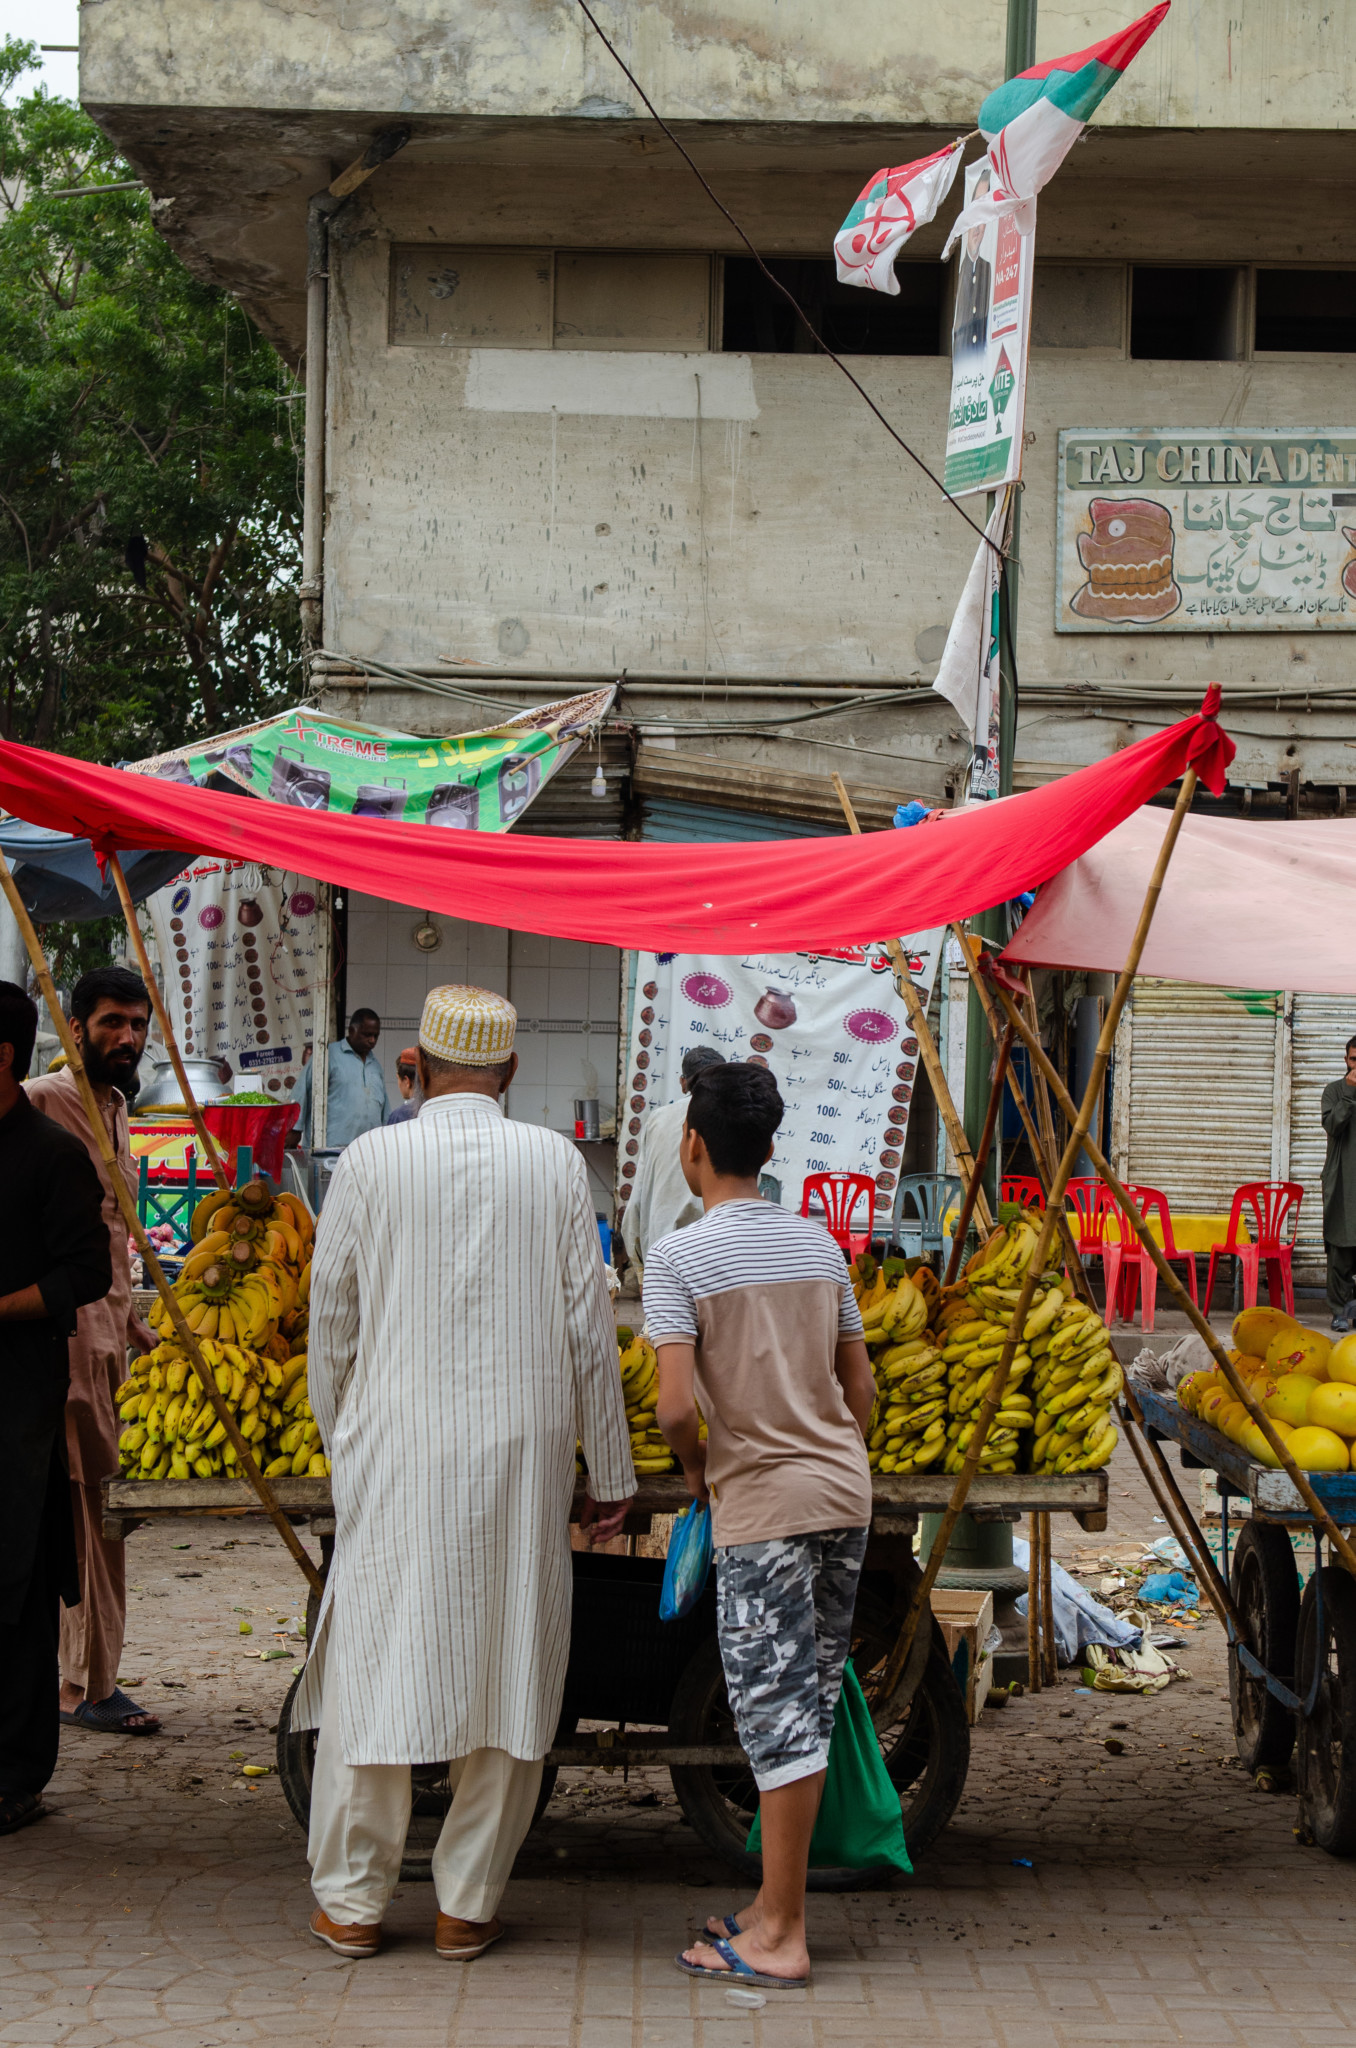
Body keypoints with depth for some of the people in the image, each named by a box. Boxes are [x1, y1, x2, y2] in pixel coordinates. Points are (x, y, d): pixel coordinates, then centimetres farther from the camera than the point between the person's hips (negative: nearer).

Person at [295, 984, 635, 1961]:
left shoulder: (371, 1161, -3)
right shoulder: (555, 1163, 0)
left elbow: (333, 1318, 4)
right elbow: (588, 1327, 2)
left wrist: (339, 1440, 19)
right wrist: (610, 1472, 9)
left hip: (398, 1449, -1)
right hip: (525, 1450, 1)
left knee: (375, 1659, 7)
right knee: (507, 1664, 8)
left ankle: (353, 1901, 13)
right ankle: (470, 1903, 13)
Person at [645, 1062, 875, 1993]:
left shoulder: (680, 1258, -9)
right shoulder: (819, 1243, 10)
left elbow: (675, 1405, -17)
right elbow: (861, 1386, 14)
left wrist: (695, 1465, 3)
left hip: (763, 1503, -6)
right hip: (847, 1492, 7)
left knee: (778, 1713, -3)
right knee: (811, 1703, 12)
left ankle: (780, 1939, 1)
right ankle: (781, 1905, 21)